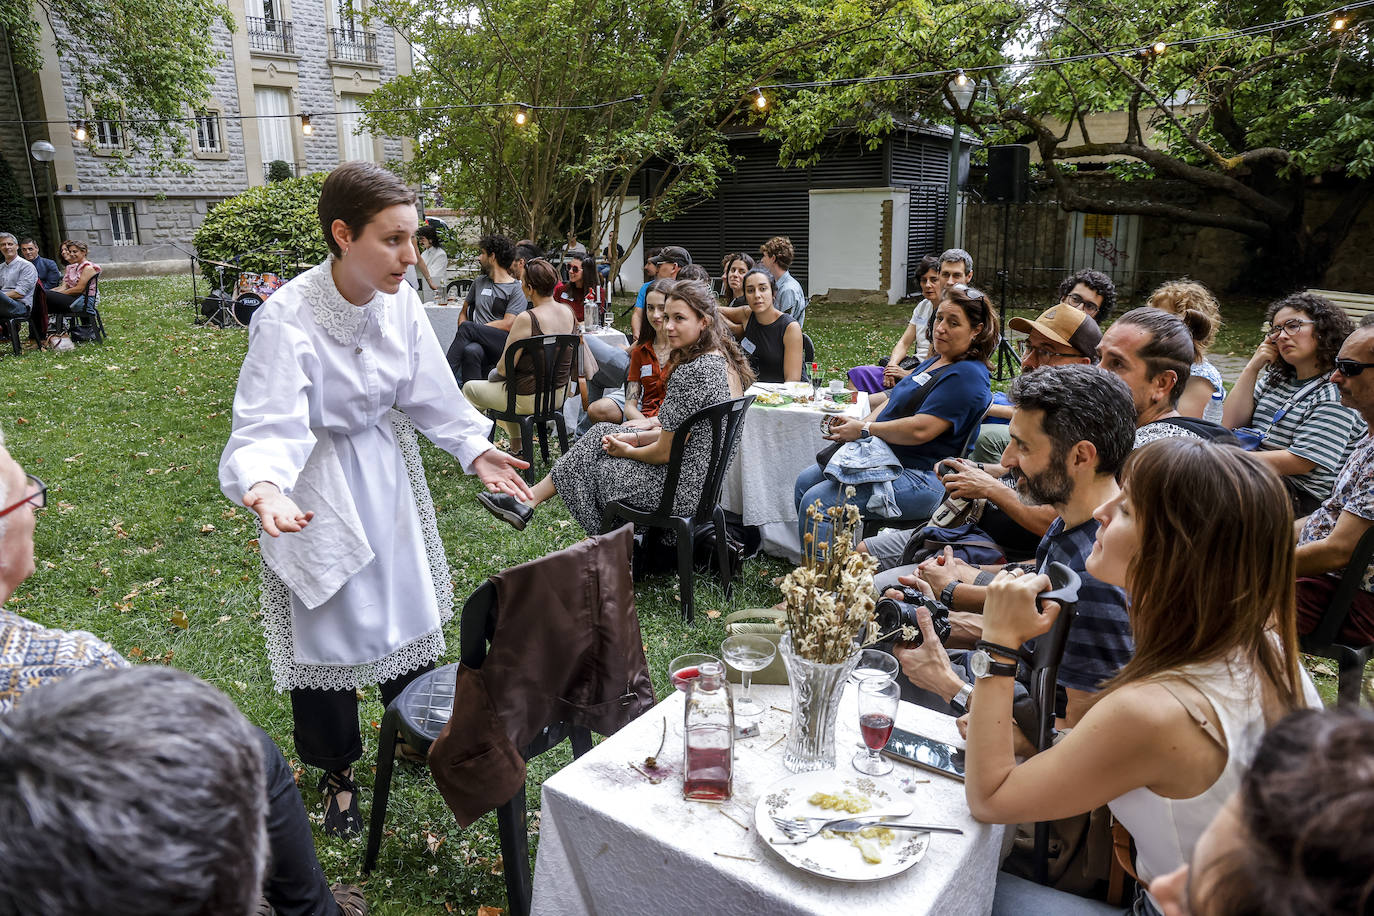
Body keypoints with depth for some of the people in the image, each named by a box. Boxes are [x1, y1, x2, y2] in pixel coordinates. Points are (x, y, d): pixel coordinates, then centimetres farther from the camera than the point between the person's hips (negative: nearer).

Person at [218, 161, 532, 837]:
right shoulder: (286, 319, -26)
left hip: (389, 475, 5)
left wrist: (474, 450, -5)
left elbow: (429, 392, 1)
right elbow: (269, 426, -31)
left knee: (407, 609, 17)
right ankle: (337, 771, 32)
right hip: (320, 489, -5)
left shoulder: (399, 300, -9)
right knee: (328, 626, 8)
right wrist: (262, 487, -49)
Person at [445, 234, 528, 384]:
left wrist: (469, 329, -5)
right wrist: (463, 336, 6)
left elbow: (508, 324, -7)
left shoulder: (517, 289, 3)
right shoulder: (479, 281, 23)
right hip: (480, 343, 4)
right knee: (471, 350, -34)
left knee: (467, 327, -29)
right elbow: (464, 311, 29)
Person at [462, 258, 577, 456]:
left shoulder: (527, 319, -25)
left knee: (470, 389, 17)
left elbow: (504, 367, -19)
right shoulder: (569, 313, -2)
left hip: (529, 400, -7)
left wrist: (495, 372, 5)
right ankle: (517, 447, 40)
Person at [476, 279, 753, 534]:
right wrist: (636, 438, 9)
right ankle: (529, 500, 17)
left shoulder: (693, 372, -26)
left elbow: (665, 453, -20)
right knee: (602, 432, 12)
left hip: (683, 489, -9)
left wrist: (627, 451, -1)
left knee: (588, 466, 8)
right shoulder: (724, 360, 5)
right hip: (706, 479, 9)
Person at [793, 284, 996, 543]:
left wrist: (864, 430, -15)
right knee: (805, 482, 10)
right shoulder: (935, 362, 16)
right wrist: (865, 422, -2)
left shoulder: (967, 376, -16)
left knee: (816, 502, -20)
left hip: (920, 478, -11)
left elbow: (920, 429, -25)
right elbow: (894, 401, 18)